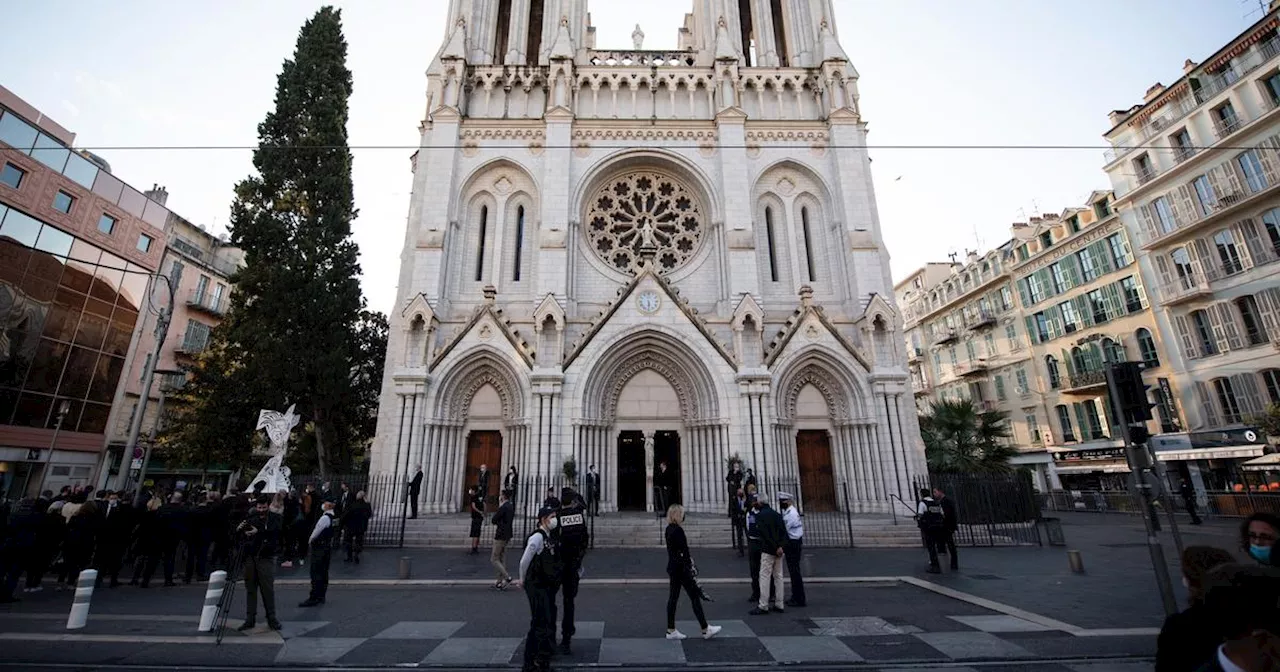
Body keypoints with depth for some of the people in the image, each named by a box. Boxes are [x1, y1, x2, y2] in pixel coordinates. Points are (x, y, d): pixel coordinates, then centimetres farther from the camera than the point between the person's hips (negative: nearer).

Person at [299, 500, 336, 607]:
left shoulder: (325, 518, -21)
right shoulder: (334, 517, 4)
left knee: (316, 574, -2)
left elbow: (316, 532, -14)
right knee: (324, 573, 13)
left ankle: (313, 598, 2)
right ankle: (321, 596, 21)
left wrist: (310, 541, 6)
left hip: (319, 547, -8)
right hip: (328, 546, 8)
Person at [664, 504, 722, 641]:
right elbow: (683, 551, -20)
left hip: (672, 567, 9)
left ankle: (671, 630, 19)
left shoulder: (668, 529, 8)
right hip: (681, 569, -9)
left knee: (673, 597, 13)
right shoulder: (678, 530, -21)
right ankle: (705, 629, 11)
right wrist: (691, 568, -13)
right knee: (695, 597, 2)